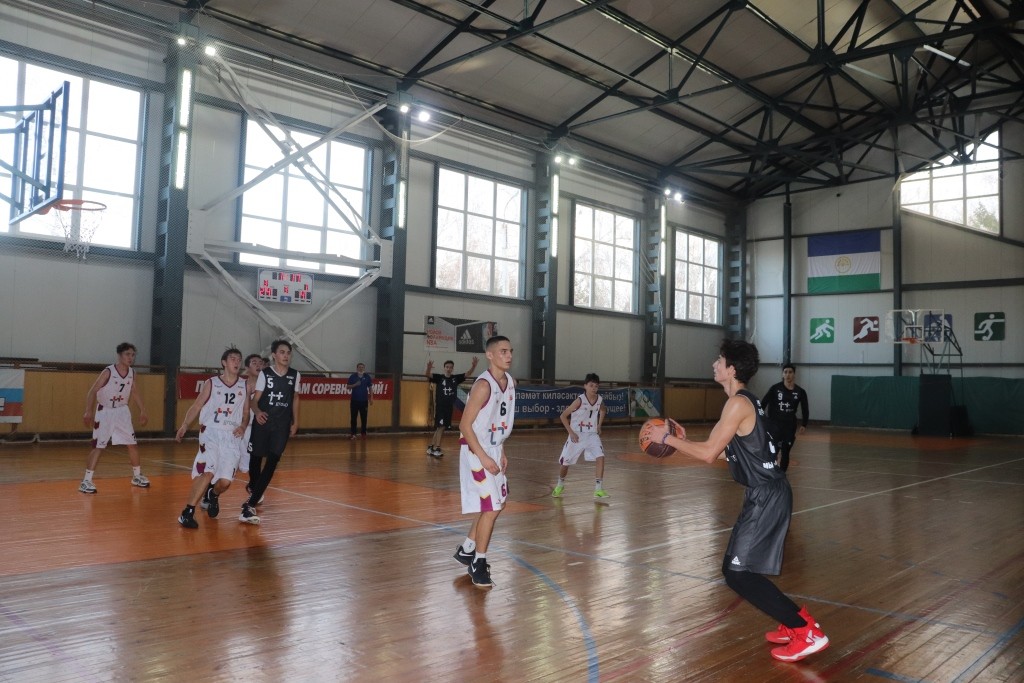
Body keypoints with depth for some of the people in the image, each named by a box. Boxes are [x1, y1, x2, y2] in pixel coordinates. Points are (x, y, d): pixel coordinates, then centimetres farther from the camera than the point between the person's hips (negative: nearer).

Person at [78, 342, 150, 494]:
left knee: (133, 444, 8)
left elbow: (134, 393, 13)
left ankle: (137, 477, 23)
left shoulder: (132, 373, -1)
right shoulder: (108, 372, -18)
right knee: (98, 447, -8)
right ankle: (86, 481, -4)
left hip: (122, 412, 5)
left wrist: (142, 411, 10)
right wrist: (88, 412, -26)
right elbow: (92, 391, -16)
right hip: (105, 412, -5)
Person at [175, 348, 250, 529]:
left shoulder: (244, 386, 10)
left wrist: (243, 426, -6)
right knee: (207, 472, -21)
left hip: (232, 436, 2)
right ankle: (187, 513, -10)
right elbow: (197, 406, 3)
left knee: (225, 480, -5)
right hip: (211, 432, -2)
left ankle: (213, 495, 31)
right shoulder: (211, 383, 4)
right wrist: (184, 426, -8)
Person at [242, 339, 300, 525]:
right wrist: (257, 412, -30)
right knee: (256, 458, 13)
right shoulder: (265, 374, -7)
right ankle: (253, 488, 47)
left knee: (272, 463, -12)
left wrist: (295, 422, 13)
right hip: (262, 423, -1)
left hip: (282, 426, 1)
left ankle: (250, 506, -13)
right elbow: (254, 399, -9)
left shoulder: (295, 375, 2)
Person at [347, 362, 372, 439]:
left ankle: (363, 433, 11)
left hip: (364, 400, 0)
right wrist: (355, 384, -17)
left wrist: (371, 398, -1)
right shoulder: (352, 376, 0)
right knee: (353, 417, 3)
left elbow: (370, 388, 4)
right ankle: (353, 433, 10)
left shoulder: (367, 377, 1)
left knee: (364, 418, 3)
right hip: (354, 400, 0)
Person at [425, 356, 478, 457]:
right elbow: (427, 375, -20)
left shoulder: (456, 378, 4)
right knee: (440, 427, -11)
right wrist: (429, 368, -44)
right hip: (440, 406, -5)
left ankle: (431, 447, 24)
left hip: (449, 407, 5)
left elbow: (468, 373, -3)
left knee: (440, 428, 12)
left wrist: (474, 365, -24)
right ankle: (436, 448, -7)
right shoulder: (439, 377, -6)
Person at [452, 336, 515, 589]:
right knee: (491, 508, -8)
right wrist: (484, 458, -23)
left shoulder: (510, 382, 5)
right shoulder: (483, 385, -21)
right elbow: (465, 425, -20)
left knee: (497, 505, 17)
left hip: (493, 451, 9)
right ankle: (478, 563, 8)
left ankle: (466, 549, 33)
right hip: (476, 453, -9)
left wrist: (501, 453, 13)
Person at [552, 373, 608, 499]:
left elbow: (603, 410, 22)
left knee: (600, 457, -20)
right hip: (577, 435, -3)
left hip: (592, 435, 3)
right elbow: (563, 416, -12)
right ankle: (560, 485, 35)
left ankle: (598, 489, -12)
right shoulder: (580, 400, -18)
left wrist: (599, 425, 11)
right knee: (565, 462, 6)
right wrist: (571, 432, -15)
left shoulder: (599, 400, -5)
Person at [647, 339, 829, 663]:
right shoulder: (745, 402, 14)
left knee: (738, 573, -7)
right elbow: (727, 452, 20)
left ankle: (808, 632, -2)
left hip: (767, 497, -10)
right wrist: (684, 441, 18)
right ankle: (793, 624, 24)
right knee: (737, 569, 18)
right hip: (765, 494, 10)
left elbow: (709, 453, -18)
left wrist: (668, 438, -8)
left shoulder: (738, 403, -17)